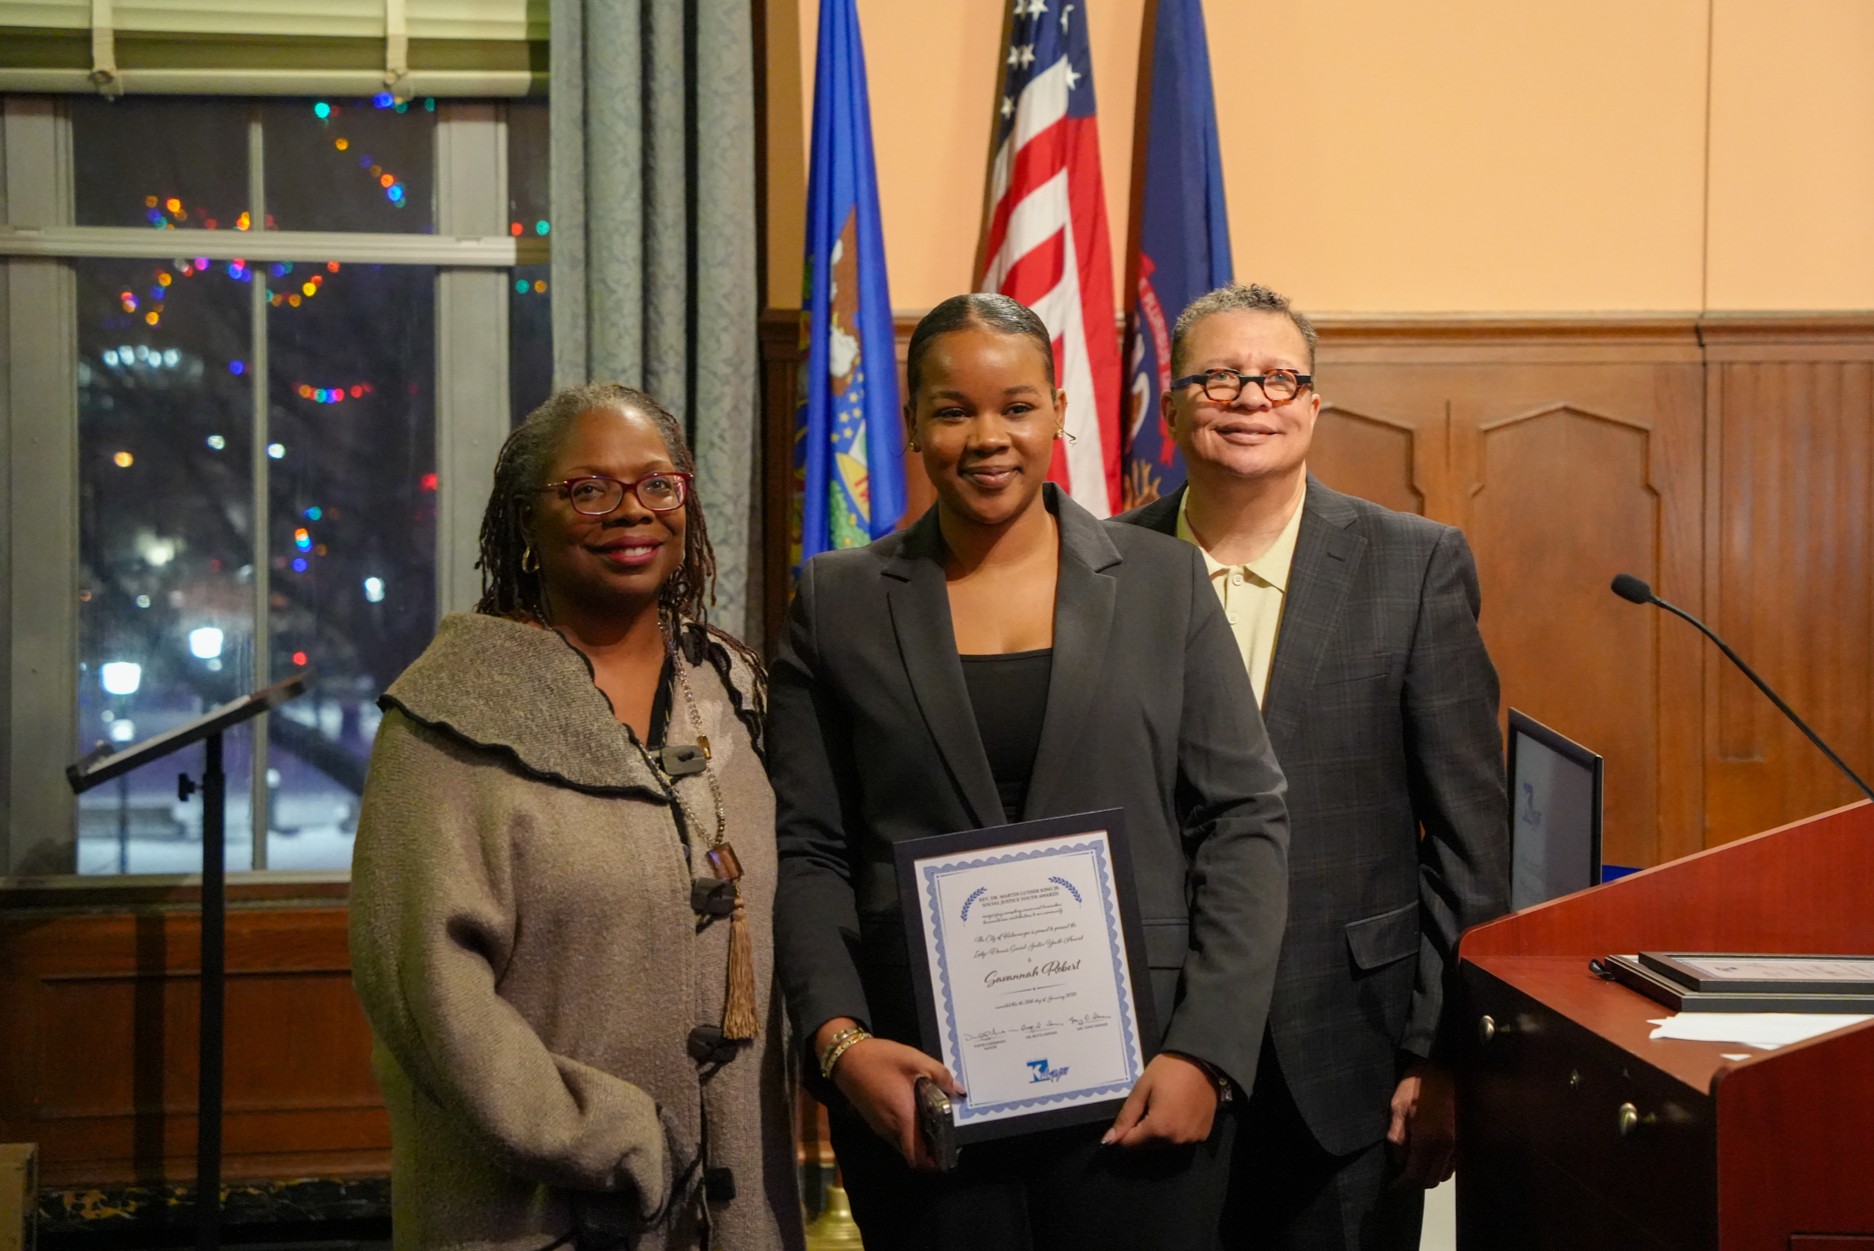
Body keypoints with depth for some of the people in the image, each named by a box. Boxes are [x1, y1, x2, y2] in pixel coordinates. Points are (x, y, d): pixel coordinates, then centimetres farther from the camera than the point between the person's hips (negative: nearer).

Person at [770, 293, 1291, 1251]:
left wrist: (1206, 1052, -7)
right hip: (914, 1084, 0)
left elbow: (1244, 821, 2)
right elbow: (805, 853, 2)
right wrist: (839, 1039, -13)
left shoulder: (1163, 580, 4)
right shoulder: (838, 602, 4)